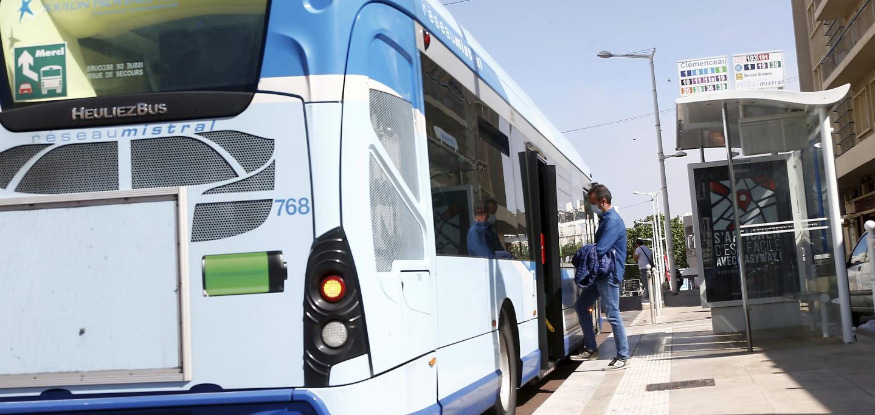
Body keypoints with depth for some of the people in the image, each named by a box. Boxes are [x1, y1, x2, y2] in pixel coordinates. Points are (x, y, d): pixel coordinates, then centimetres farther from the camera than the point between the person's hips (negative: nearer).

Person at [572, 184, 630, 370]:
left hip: (609, 274, -11)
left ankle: (623, 356, 0)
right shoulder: (605, 219, 15)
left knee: (613, 315, -7)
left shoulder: (613, 221, -17)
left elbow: (600, 250, -24)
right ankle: (590, 347, 20)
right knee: (581, 306, 13)